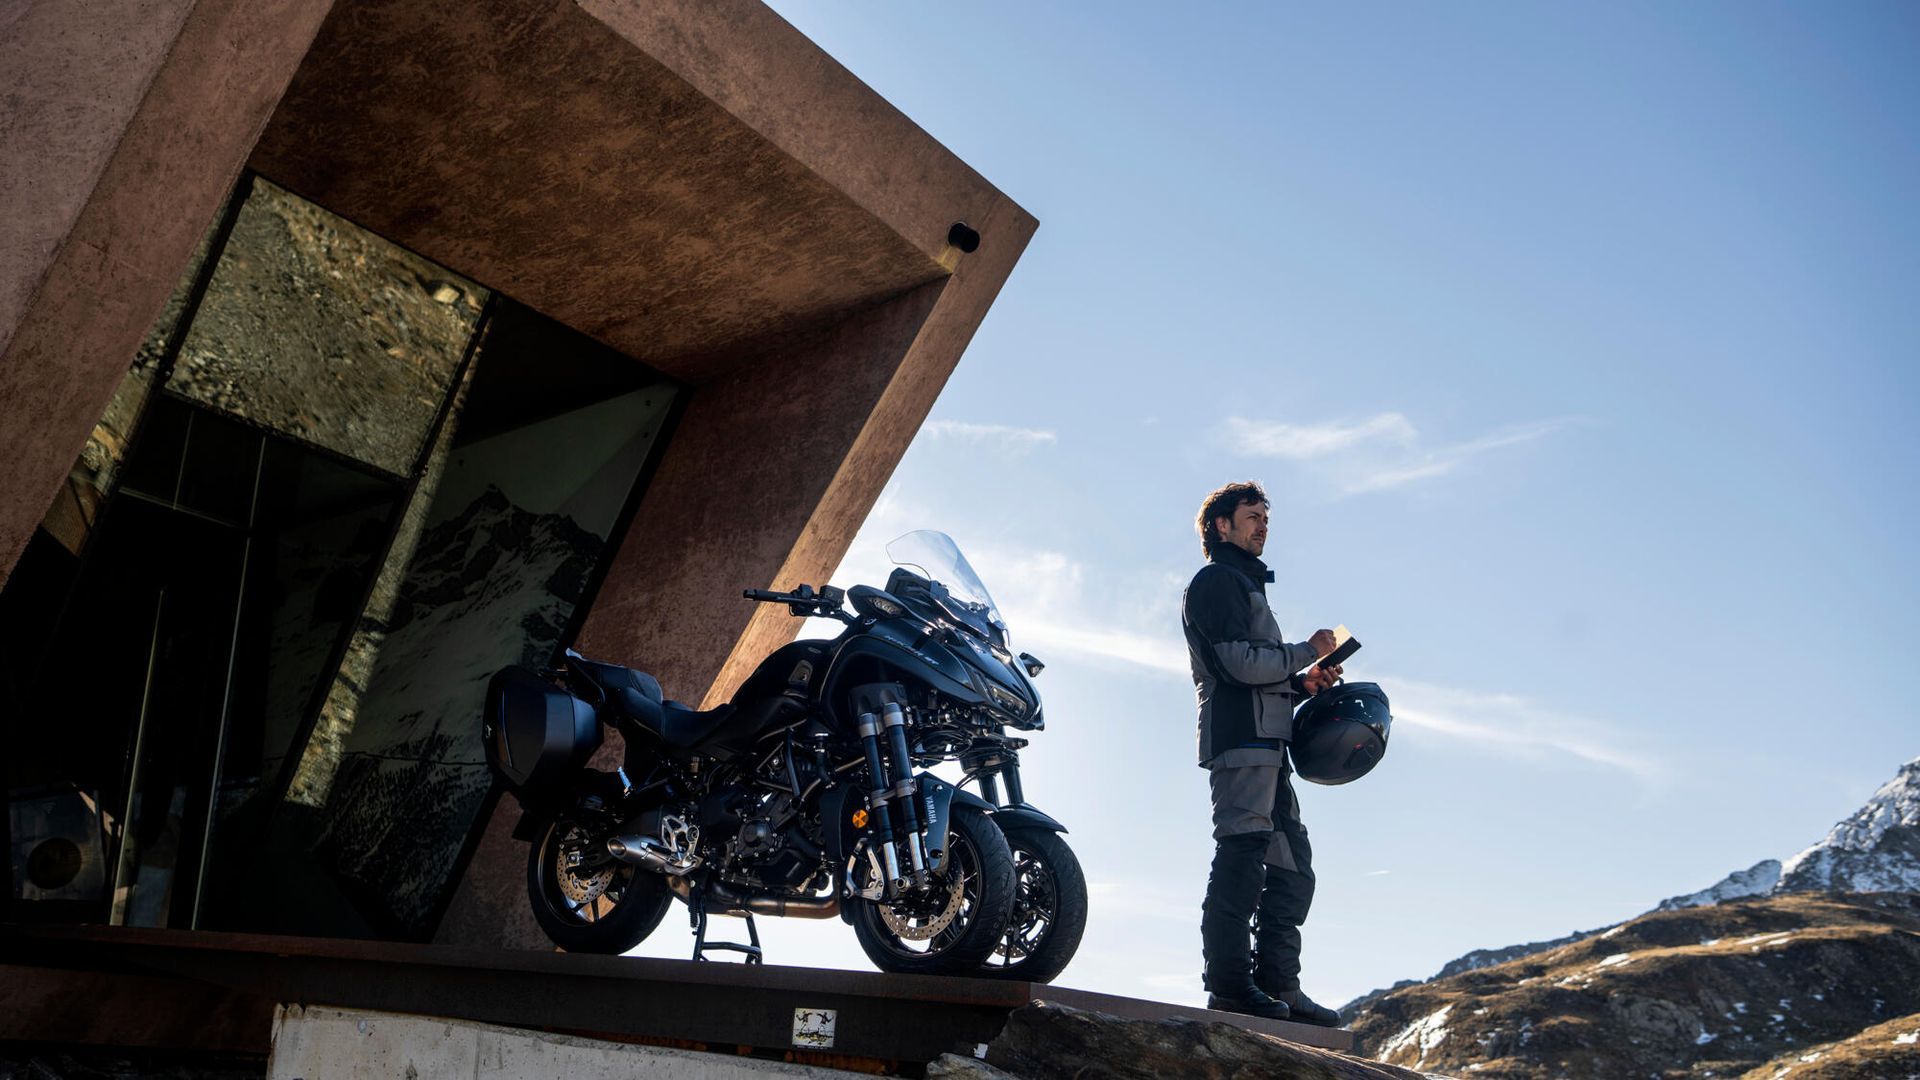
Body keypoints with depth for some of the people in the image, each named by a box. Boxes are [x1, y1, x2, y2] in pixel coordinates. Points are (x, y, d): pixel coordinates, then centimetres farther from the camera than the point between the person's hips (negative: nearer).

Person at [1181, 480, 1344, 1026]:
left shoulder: (1247, 586, 30)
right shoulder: (1216, 581, -1)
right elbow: (1240, 662, -15)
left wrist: (1303, 682, 11)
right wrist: (1307, 652, -4)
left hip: (1264, 744, 10)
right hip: (1241, 739, -10)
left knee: (1292, 868, 8)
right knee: (1241, 857, -13)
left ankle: (1279, 985, 9)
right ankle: (1229, 981, -12)